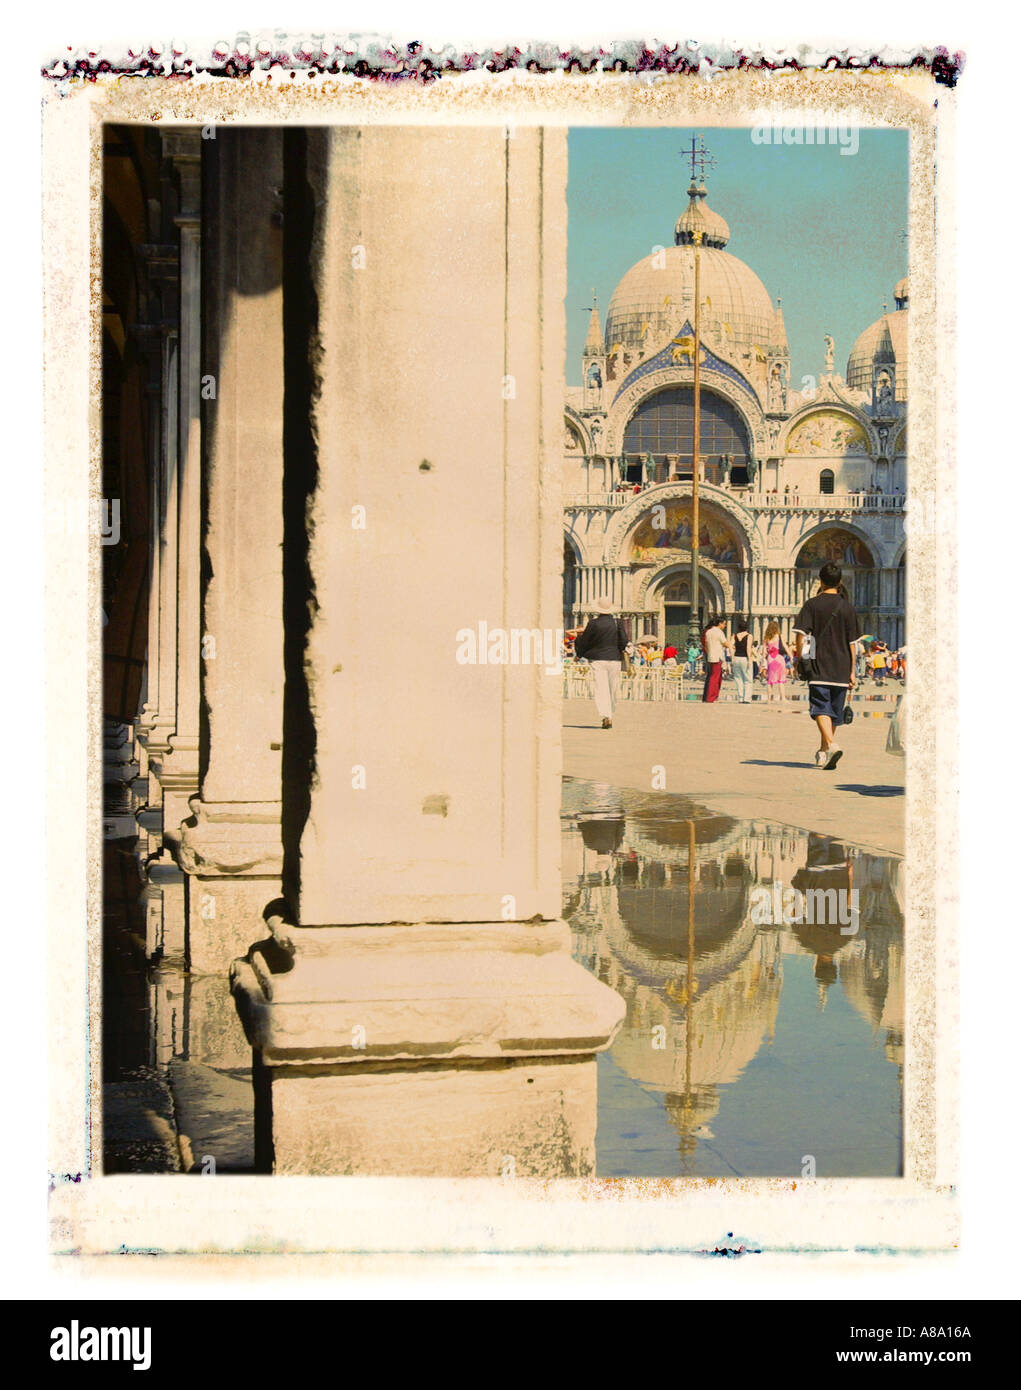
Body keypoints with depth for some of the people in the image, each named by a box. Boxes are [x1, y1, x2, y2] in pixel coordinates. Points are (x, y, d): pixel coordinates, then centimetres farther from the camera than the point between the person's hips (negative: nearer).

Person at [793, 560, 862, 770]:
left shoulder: (812, 605, -1)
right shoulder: (847, 607, 5)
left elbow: (801, 635, -9)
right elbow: (852, 643, 6)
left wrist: (799, 660, 1)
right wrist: (852, 672, 11)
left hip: (819, 666, -3)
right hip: (841, 669, 3)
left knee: (821, 709, -7)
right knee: (834, 710, 13)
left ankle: (831, 745, -31)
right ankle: (823, 753, 23)